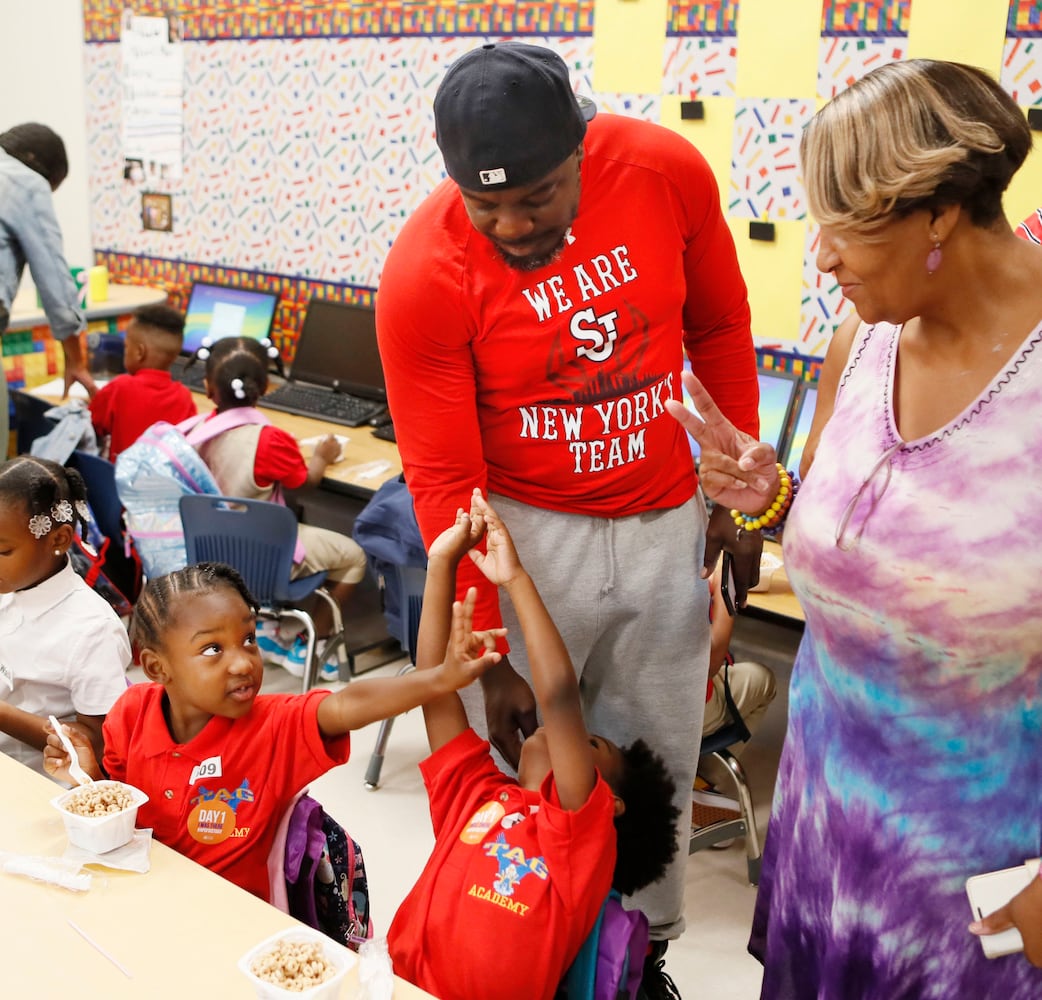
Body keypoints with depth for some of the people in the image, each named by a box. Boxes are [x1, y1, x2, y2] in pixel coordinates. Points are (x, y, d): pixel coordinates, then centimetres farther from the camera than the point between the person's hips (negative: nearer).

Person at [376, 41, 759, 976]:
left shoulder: (668, 170, -11)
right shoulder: (424, 275, -19)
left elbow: (721, 329, 4)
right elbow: (444, 478, -15)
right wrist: (490, 653, -12)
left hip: (666, 524, 3)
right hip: (524, 531, -2)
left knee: (659, 759, 14)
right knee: (515, 761, 7)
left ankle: (648, 944, 37)